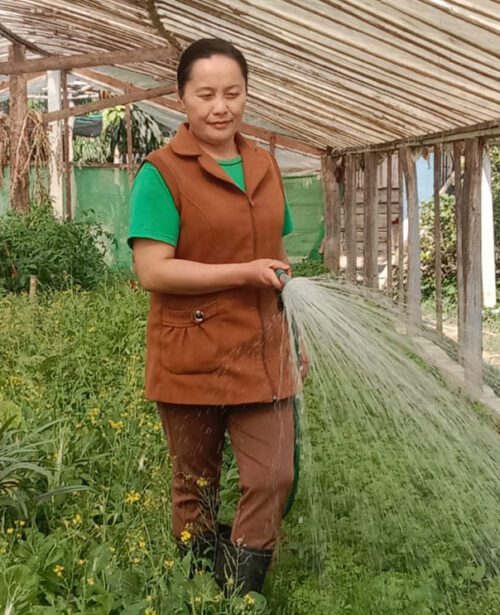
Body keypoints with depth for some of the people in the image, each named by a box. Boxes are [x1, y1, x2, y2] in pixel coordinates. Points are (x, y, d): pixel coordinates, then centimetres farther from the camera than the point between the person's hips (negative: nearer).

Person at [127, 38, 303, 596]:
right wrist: (244, 273, -19)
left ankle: (239, 596, 22)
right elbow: (152, 271, -18)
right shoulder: (161, 172, -9)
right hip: (191, 359, -5)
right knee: (195, 488, 10)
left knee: (274, 479, 4)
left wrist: (293, 333, 15)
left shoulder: (265, 166, 9)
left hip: (261, 356, 5)